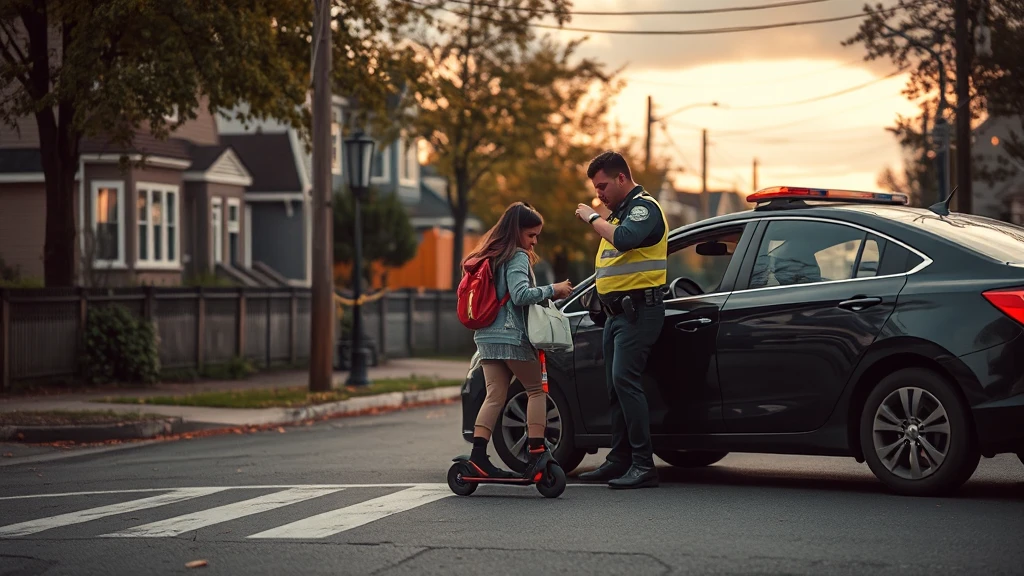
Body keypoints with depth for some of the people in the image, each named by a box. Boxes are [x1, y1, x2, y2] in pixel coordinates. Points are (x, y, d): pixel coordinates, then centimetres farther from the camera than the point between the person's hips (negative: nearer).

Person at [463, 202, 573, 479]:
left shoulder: (490, 256, 19)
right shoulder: (517, 256, -8)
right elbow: (520, 295, -19)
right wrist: (552, 290, -9)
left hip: (486, 337, 8)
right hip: (512, 336, -8)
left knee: (494, 396, 3)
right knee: (537, 389, 4)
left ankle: (478, 456, -8)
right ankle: (536, 454, -2)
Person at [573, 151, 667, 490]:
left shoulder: (644, 207, -10)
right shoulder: (620, 210, 21)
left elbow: (624, 239, -29)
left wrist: (594, 218, -17)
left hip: (638, 309, -10)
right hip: (617, 310, 10)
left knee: (624, 379, -19)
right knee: (616, 386, 11)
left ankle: (644, 465, -19)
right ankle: (619, 461, 17)